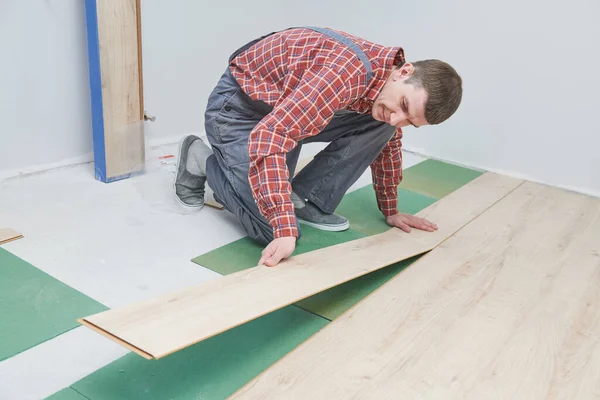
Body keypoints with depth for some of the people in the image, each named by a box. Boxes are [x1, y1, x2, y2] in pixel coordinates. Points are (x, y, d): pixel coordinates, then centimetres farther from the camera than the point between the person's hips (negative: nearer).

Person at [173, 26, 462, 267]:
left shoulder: (392, 87, -7)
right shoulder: (347, 71, -36)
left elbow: (387, 145, 14)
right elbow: (268, 137, -43)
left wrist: (390, 211, 18)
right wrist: (285, 231, -45)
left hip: (294, 107, 8)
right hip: (239, 106, -7)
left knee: (380, 127, -12)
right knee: (271, 230, -16)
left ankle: (305, 201, -1)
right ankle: (202, 160, 6)